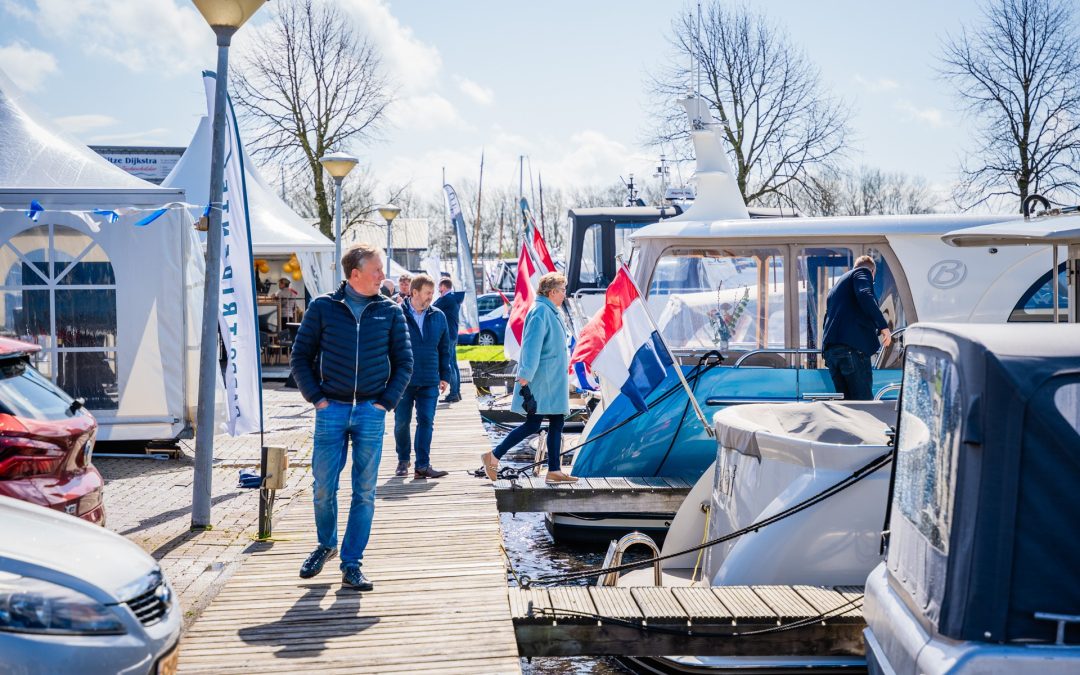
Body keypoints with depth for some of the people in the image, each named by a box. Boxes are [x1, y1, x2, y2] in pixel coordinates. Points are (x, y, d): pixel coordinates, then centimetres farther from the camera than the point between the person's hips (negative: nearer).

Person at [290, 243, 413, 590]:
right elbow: (300, 356, 5)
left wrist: (386, 401, -1)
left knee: (365, 493, 3)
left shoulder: (390, 312, 4)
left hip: (371, 412, 1)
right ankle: (326, 544, 31)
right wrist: (316, 397, -3)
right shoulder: (322, 308, 0)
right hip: (331, 410, -1)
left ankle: (351, 564, 13)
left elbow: (404, 363, 9)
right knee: (323, 487, 4)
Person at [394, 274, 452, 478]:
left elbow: (444, 348, 12)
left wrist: (444, 376, 9)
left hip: (429, 382, 2)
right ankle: (403, 461, 26)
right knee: (401, 422, 8)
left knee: (426, 421, -1)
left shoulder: (438, 317, 7)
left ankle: (423, 465, 3)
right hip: (403, 381, -2)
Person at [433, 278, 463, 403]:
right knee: (453, 364, 13)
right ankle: (457, 392, 17)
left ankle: (453, 393, -11)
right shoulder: (455, 298, 14)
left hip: (447, 335, -10)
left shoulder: (446, 299, -15)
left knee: (449, 365, -9)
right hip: (453, 334, 10)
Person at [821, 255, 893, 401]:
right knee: (864, 400, -10)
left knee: (846, 400, 7)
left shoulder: (837, 284, 33)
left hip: (829, 348, 8)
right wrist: (883, 325, -15)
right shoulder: (864, 272, 9)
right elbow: (864, 296, -13)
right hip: (853, 346, -8)